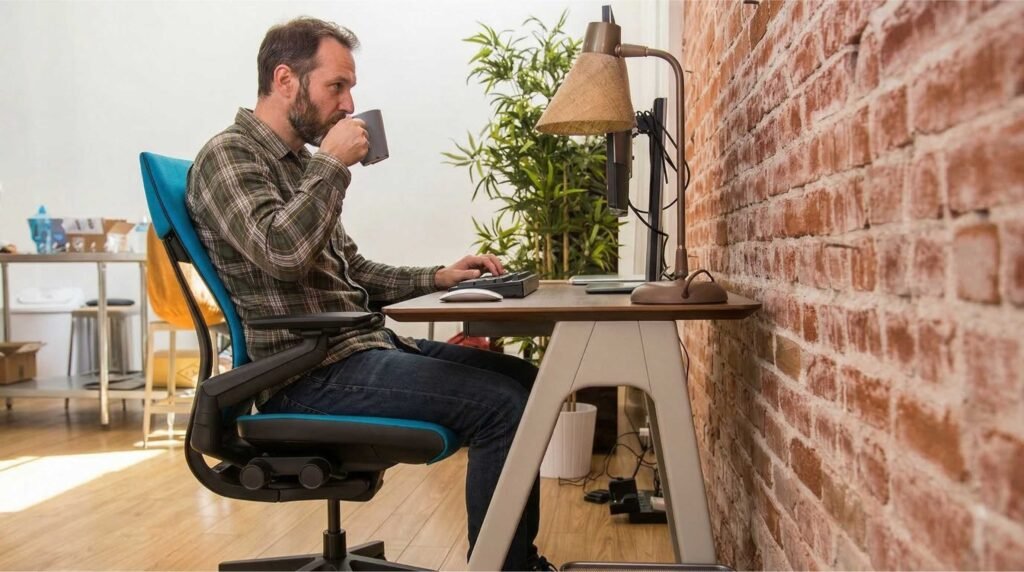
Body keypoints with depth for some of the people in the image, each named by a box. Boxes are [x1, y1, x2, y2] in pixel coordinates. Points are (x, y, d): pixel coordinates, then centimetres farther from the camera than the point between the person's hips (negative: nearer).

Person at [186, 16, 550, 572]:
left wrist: (438, 278, 7)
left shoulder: (297, 161, 19)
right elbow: (282, 252, -27)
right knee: (499, 405, -21)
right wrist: (333, 164, -15)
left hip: (363, 345, 10)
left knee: (520, 377, 7)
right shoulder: (227, 156, -8)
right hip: (311, 373, -10)